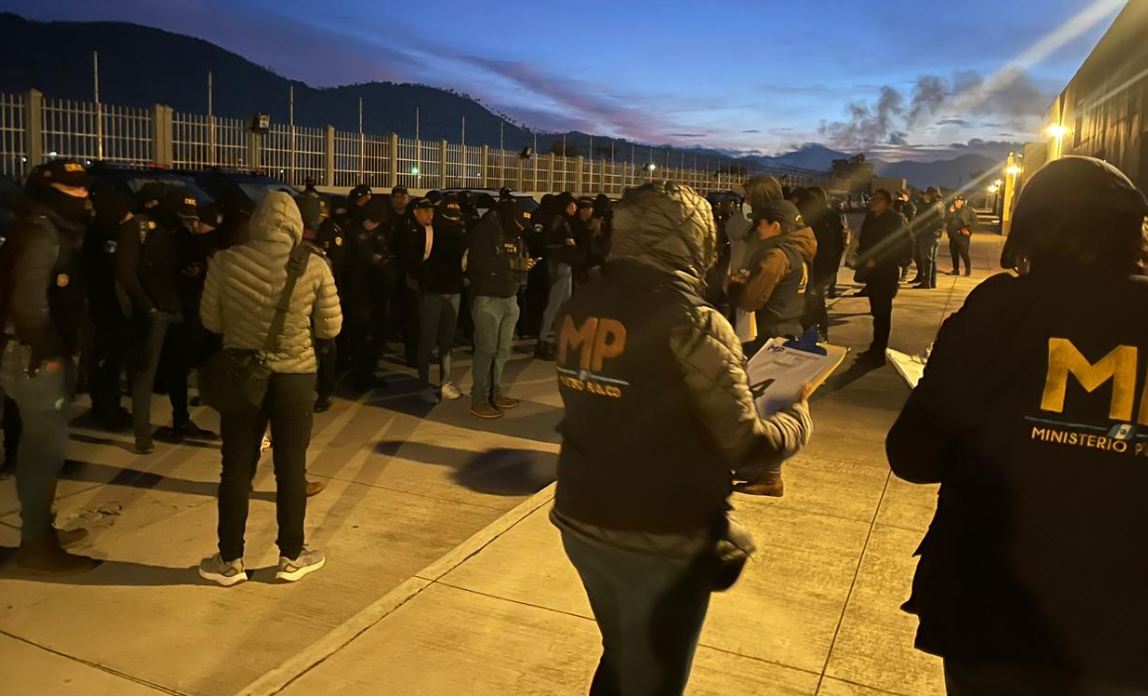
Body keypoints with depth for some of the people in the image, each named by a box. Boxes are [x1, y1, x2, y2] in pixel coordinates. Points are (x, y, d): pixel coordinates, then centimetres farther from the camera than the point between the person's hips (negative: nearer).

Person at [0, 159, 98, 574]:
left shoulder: (56, 231, 15)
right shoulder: (40, 233, -15)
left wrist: (60, 350, 9)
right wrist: (48, 353, -17)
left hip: (41, 354, 10)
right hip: (34, 358, -10)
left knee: (40, 445, 17)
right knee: (47, 447, -5)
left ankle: (39, 530, 30)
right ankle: (36, 544, 4)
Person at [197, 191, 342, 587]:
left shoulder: (226, 261, -8)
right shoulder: (314, 267, -10)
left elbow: (210, 321, 1)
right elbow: (331, 327, -4)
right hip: (295, 376, -1)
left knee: (237, 467, 12)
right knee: (291, 467, 12)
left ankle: (230, 561, 23)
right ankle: (291, 557, 23)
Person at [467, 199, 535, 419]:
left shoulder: (517, 236, 13)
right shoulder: (484, 231, -10)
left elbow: (520, 262, 17)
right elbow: (480, 262, -22)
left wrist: (526, 265, -8)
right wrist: (514, 264, -21)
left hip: (510, 298, 7)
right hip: (488, 299, -7)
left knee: (504, 348, 8)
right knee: (486, 349, -6)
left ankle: (495, 392, 20)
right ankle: (479, 400, 0)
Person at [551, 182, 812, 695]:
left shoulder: (579, 306, 0)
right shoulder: (692, 323, -20)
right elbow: (747, 448, -17)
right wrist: (799, 418, 4)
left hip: (580, 522, 6)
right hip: (659, 540, -6)